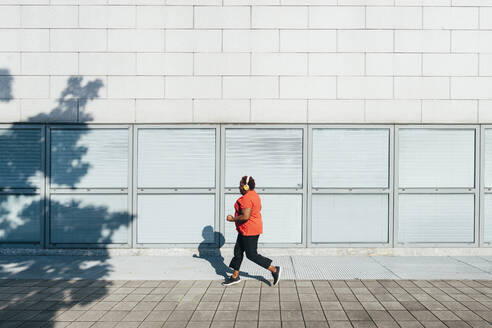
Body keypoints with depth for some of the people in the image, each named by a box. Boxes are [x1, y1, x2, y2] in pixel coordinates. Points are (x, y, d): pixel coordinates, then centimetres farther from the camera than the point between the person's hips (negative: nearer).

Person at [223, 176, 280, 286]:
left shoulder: (247, 198, -22)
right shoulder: (254, 195, 10)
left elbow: (245, 216, -29)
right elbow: (258, 209, 21)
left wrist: (232, 219, -15)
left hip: (249, 230, -11)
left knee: (251, 255, -2)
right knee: (238, 251, 14)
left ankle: (274, 270, 4)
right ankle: (235, 276, 23)